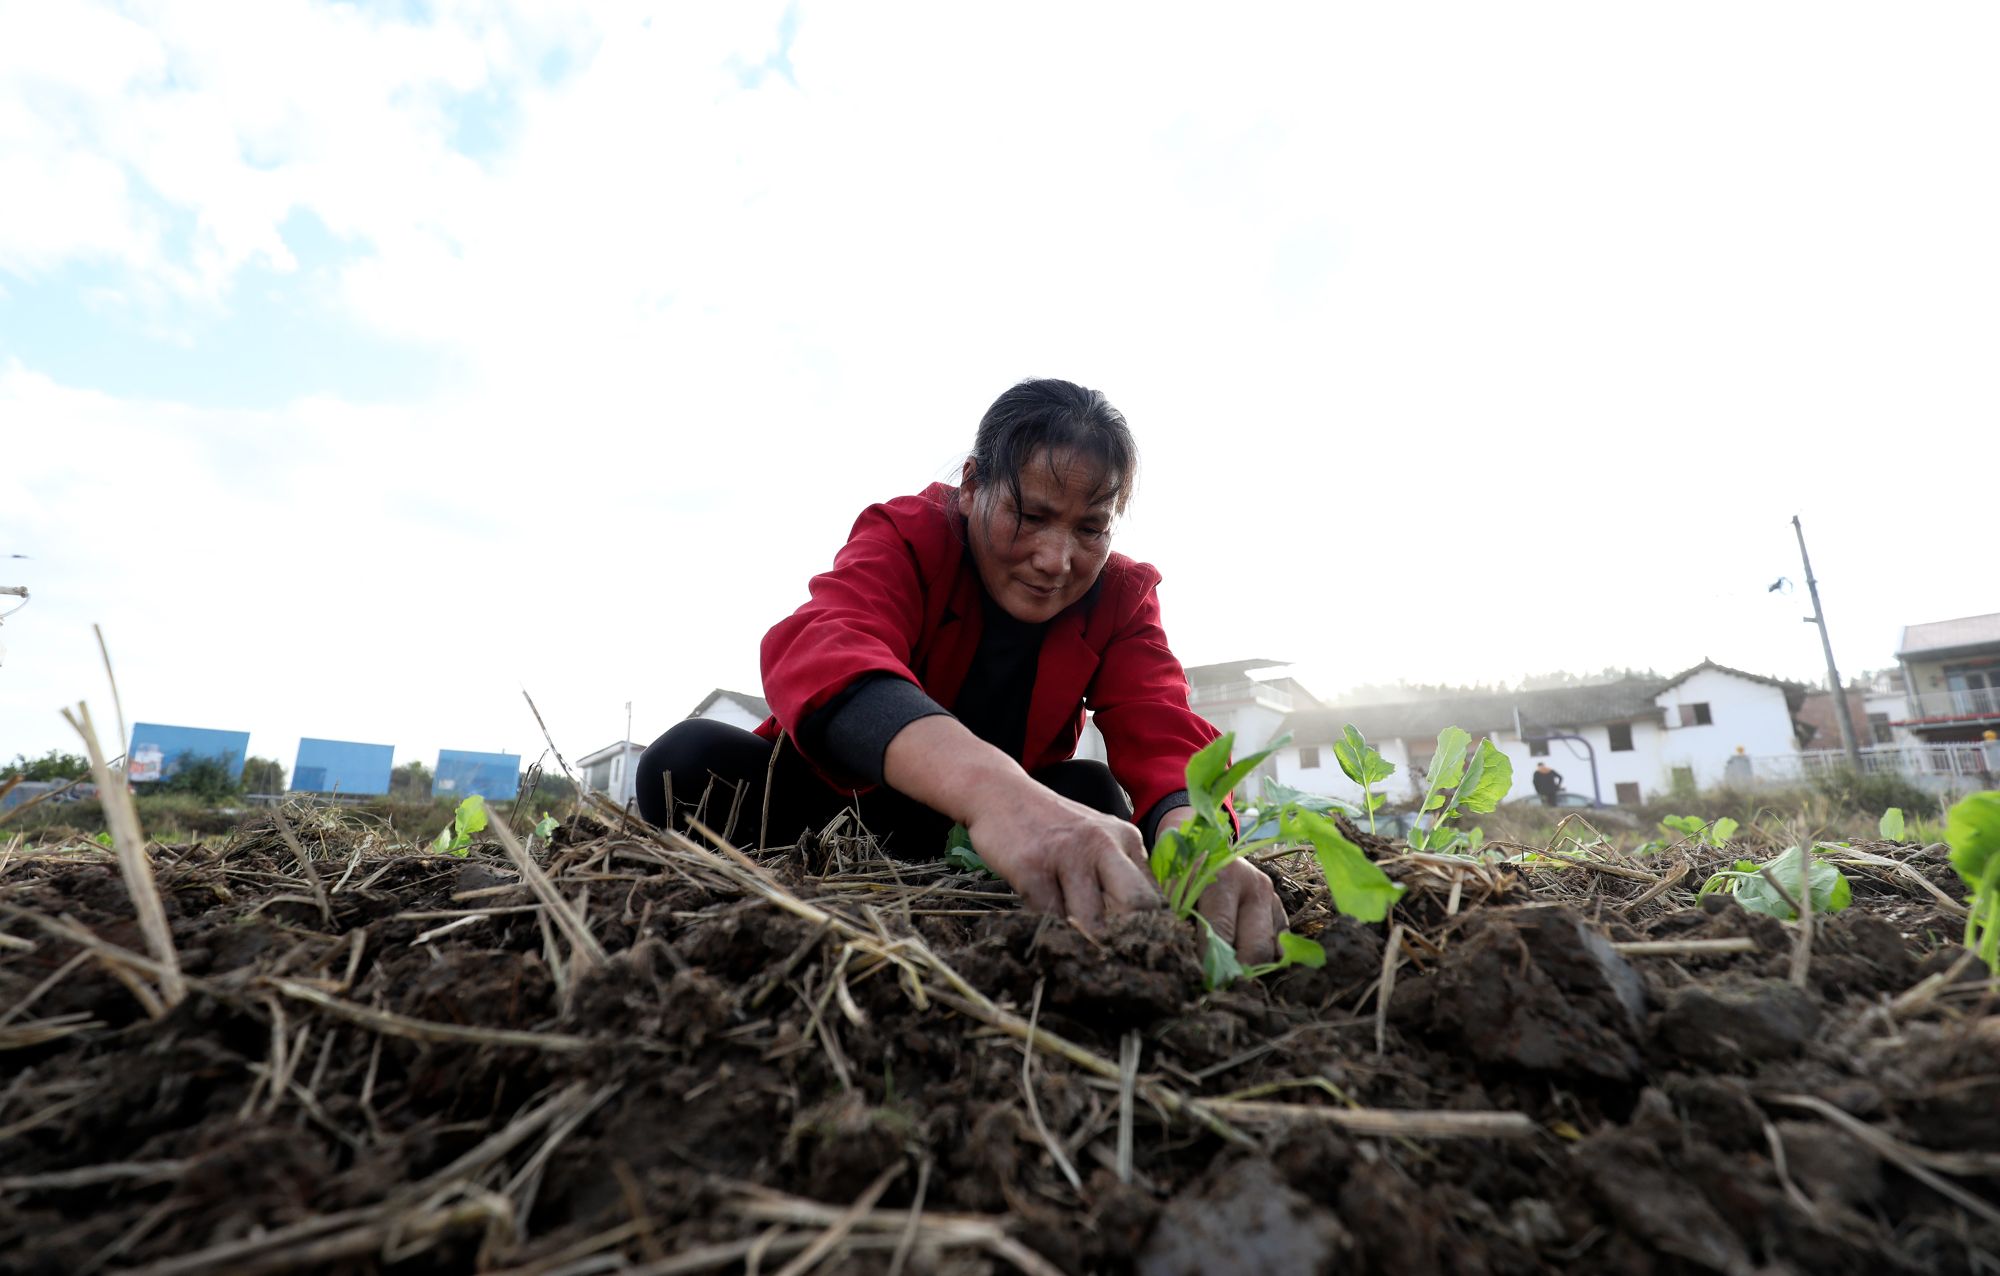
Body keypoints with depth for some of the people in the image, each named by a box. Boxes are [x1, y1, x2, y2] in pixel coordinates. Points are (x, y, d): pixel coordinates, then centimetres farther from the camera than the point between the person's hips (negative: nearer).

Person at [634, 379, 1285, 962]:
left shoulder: (1122, 595, -7)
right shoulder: (907, 536, -18)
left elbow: (1163, 727, -23)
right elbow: (821, 649, -40)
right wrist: (992, 785, -61)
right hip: (837, 800, -1)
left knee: (1095, 793, -28)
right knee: (690, 761, -26)